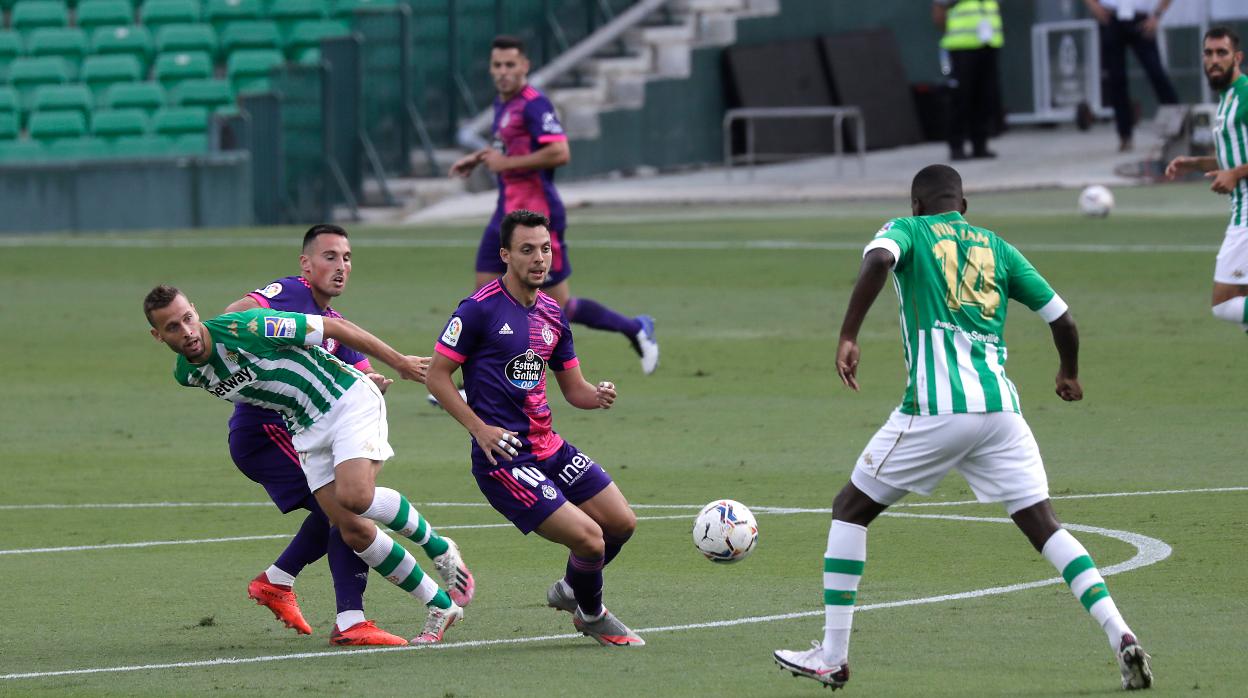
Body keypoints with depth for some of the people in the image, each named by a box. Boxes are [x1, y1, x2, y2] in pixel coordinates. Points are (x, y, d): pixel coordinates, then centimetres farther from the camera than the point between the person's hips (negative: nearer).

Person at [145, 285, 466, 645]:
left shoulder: (245, 328, -24)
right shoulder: (186, 375, -4)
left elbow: (333, 327, -15)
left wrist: (399, 362, -8)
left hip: (348, 399, -6)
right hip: (306, 430, 6)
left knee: (356, 496, -28)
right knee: (353, 531, -5)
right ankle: (440, 607, 6)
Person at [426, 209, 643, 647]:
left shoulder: (552, 314, 11)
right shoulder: (480, 310, -12)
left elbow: (573, 388, 17)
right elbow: (437, 376, -9)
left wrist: (599, 396, -7)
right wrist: (480, 428, -17)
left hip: (549, 448, 8)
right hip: (504, 459, -8)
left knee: (622, 523, 8)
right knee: (589, 539, -14)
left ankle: (571, 589, 34)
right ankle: (592, 615, 16)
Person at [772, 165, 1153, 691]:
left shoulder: (907, 231, 10)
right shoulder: (997, 248, 20)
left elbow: (879, 260, -15)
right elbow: (1062, 320, 19)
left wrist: (847, 338, -16)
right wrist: (1069, 374, 39)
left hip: (935, 409, -3)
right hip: (1000, 408, 3)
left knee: (851, 508, 13)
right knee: (1043, 526, 5)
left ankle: (832, 657, 11)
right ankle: (1122, 638, -14)